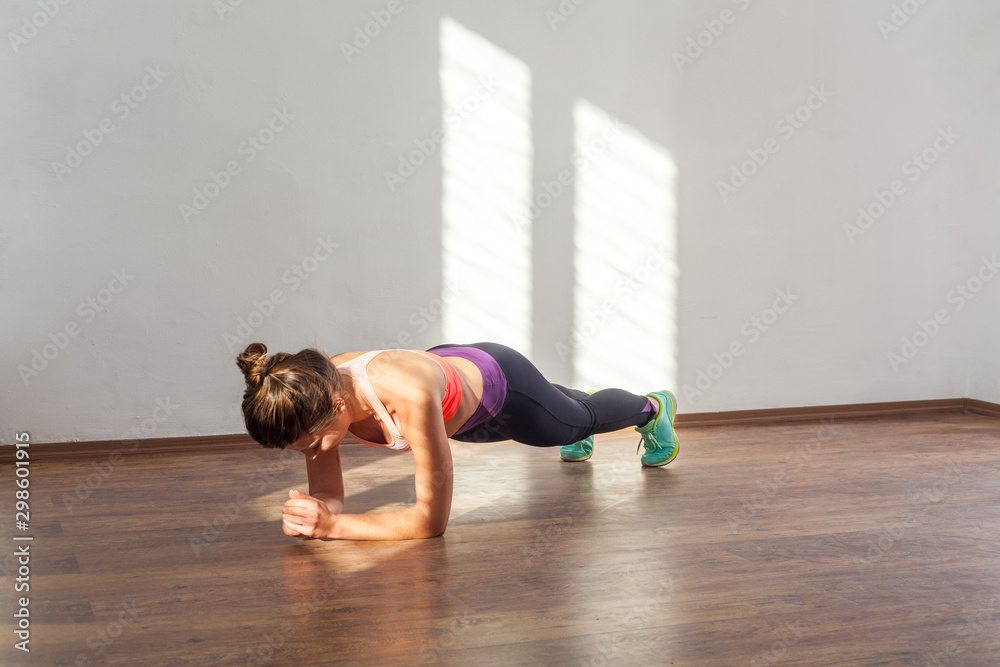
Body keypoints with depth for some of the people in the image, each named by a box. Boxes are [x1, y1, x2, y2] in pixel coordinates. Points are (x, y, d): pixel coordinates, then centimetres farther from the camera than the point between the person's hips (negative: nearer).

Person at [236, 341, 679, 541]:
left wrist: (333, 526, -52)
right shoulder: (316, 395, -34)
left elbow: (432, 518, -46)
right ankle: (579, 395, 78)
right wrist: (308, 514, -44)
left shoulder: (409, 393, -52)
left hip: (498, 383, -5)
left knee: (580, 419, 30)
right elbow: (327, 493, -21)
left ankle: (652, 407, 66)